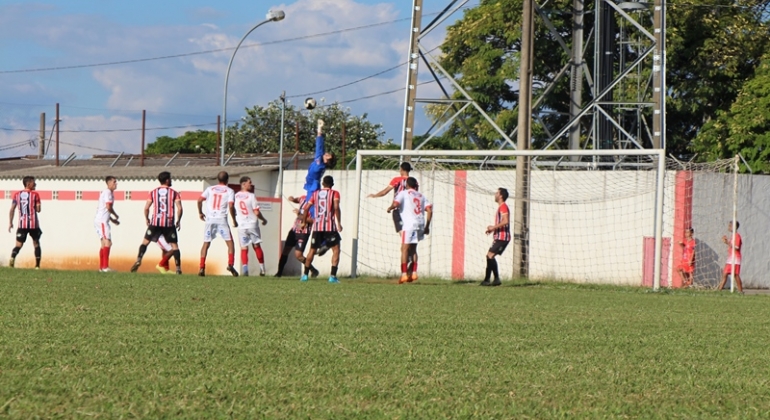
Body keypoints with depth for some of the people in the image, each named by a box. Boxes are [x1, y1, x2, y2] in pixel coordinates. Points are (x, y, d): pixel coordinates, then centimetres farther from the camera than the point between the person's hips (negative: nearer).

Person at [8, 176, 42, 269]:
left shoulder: (16, 194, 6)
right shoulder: (35, 194, -3)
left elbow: (12, 209, 3)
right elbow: (38, 209, -5)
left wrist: (10, 223, 8)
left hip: (22, 224, 2)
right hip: (34, 224, -2)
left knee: (18, 245, 0)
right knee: (36, 244, 14)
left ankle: (12, 257, -30)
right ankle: (37, 265, 9)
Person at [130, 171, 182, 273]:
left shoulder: (153, 192, 7)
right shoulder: (174, 193, 3)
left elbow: (146, 208, 3)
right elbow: (179, 208, -6)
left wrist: (146, 219, 19)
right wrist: (178, 221, 7)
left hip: (155, 222, 1)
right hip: (169, 223, -1)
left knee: (145, 242, 13)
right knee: (174, 246, 6)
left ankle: (138, 260, -6)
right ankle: (178, 268, -2)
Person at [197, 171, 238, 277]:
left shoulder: (210, 189, 12)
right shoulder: (229, 191, 3)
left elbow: (199, 200, 3)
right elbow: (231, 206, -9)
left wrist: (200, 212, 18)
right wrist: (234, 220, 1)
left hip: (209, 219, 3)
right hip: (221, 219, -3)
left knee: (206, 243, 9)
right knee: (230, 242, 3)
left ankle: (202, 268, 1)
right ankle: (230, 264, -15)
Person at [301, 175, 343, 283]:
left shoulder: (316, 194, 12)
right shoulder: (334, 193, 1)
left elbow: (306, 208, 8)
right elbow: (336, 207, -15)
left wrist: (304, 221, 21)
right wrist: (339, 223, -11)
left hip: (317, 227, 4)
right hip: (330, 227, -4)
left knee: (312, 250, 16)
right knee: (336, 250, 2)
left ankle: (305, 275, 17)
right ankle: (333, 276, -10)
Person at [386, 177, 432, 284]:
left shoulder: (404, 193, 6)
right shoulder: (421, 196, 20)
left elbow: (396, 203, -11)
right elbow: (429, 210, 10)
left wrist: (390, 208, 11)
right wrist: (427, 226, 14)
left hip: (409, 224, -6)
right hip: (420, 224, 6)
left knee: (405, 249, -5)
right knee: (413, 249, 18)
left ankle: (404, 274, -14)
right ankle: (413, 273, 13)